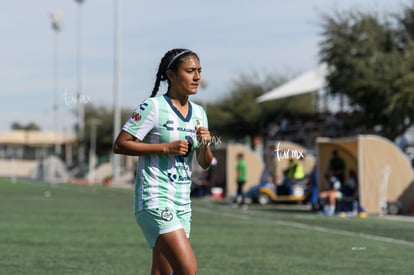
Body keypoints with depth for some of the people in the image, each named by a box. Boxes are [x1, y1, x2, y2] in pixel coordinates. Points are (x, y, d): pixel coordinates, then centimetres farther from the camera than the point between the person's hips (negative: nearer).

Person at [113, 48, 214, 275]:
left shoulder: (198, 113, 12)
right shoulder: (152, 107, -9)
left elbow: (204, 163, 15)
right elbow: (120, 145, -11)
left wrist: (205, 144, -7)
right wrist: (165, 147, -16)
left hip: (182, 203, 8)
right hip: (155, 200, -8)